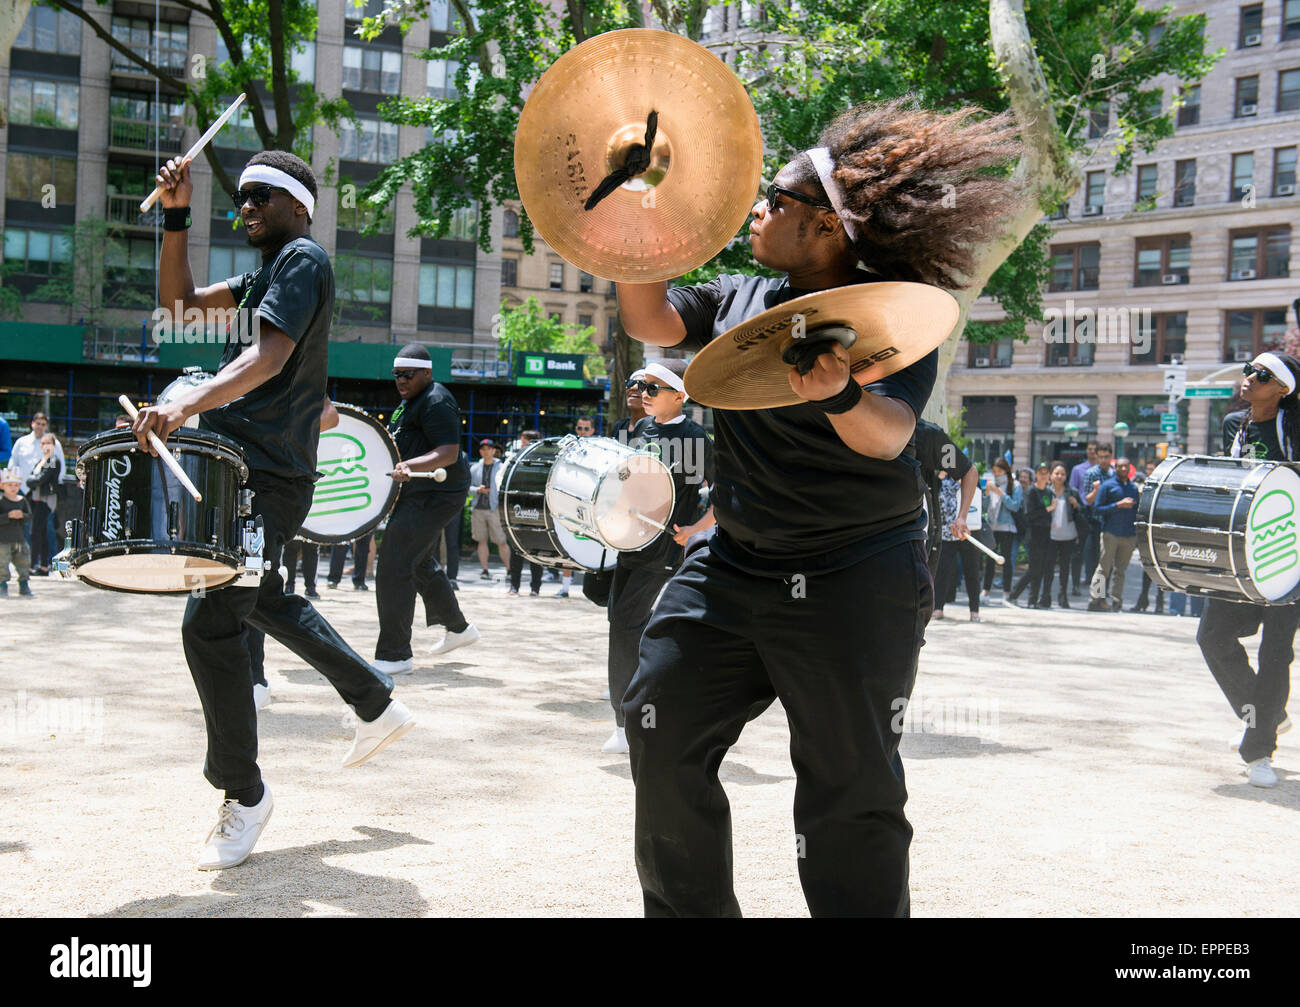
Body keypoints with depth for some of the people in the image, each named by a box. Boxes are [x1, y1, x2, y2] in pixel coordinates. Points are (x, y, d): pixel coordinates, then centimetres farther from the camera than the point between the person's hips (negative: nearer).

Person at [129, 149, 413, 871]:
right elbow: (180, 300, 18)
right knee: (262, 601, 24)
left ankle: (243, 795, 1)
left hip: (267, 478, -11)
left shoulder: (303, 259, -10)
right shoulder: (264, 272, 20)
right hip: (241, 464, 11)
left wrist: (185, 405, -38)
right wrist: (176, 216, 6)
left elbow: (269, 357, -25)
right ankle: (378, 706, 35)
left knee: (209, 625, -12)